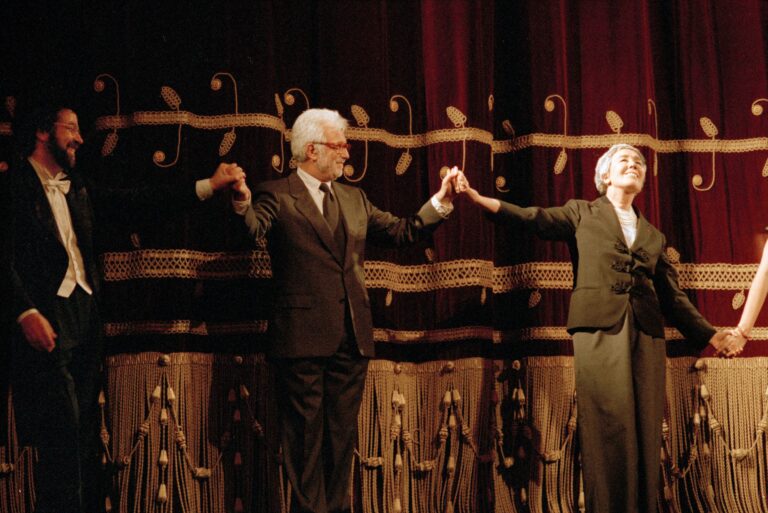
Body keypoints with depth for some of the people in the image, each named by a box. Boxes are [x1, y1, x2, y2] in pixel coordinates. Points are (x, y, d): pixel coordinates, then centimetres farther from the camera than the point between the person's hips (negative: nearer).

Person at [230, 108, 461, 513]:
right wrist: (242, 202, -42)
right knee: (306, 433, 0)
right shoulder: (276, 196, -2)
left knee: (342, 433, 11)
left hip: (352, 337, 6)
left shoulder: (354, 199, 17)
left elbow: (402, 231, 18)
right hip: (304, 338, -6)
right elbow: (253, 229, -21)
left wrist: (440, 202, 8)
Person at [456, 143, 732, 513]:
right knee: (608, 429, -9)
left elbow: (672, 296, 21)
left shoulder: (653, 235, 22)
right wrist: (477, 197, -15)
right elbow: (533, 218, -1)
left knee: (645, 431, 1)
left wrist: (710, 336, 16)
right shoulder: (582, 213, 13)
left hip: (646, 336, 4)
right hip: (599, 331, -4)